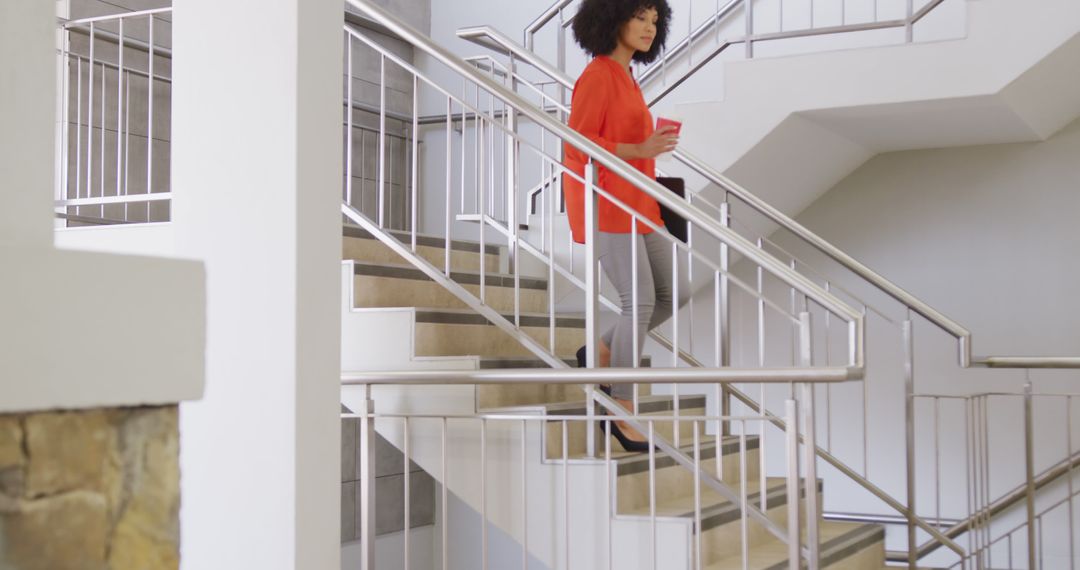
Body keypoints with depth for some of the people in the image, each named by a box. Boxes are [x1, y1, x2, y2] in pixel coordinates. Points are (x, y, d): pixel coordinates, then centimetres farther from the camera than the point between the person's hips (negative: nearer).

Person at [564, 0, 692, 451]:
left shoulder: (624, 78, 17)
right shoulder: (598, 76, -11)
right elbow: (577, 144, -17)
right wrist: (641, 149, -23)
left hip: (632, 207, 9)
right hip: (605, 206, -9)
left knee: (676, 292, 5)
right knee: (641, 302, -13)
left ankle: (602, 353, 18)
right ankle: (623, 410, -3)